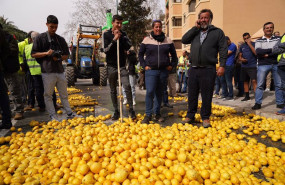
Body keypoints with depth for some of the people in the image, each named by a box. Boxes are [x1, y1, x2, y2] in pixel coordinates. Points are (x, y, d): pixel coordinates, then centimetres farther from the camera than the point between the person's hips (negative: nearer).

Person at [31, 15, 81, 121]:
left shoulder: (61, 39, 14)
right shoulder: (40, 38, 3)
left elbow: (66, 55, 15)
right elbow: (33, 54, 1)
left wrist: (59, 58, -5)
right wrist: (46, 53, -14)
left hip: (59, 70, 3)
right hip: (47, 71, -3)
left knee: (64, 94, 9)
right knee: (48, 94, 2)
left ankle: (70, 113, 16)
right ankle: (52, 116, 12)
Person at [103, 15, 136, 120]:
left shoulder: (123, 34, 8)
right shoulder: (107, 34, 2)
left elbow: (128, 46, -4)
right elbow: (105, 50, -8)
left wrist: (120, 37, -12)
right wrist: (114, 39, -17)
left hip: (122, 66, 0)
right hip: (111, 66, 0)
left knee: (127, 87, -13)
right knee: (113, 90, 6)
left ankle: (131, 109, 0)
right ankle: (116, 111, 18)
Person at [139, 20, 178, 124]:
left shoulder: (168, 40, 9)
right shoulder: (147, 40, 3)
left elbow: (174, 54, 18)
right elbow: (140, 54, 11)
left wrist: (172, 65, 8)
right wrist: (144, 65, 2)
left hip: (163, 71, 3)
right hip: (151, 71, -2)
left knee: (159, 93, 9)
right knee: (150, 92, -13)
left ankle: (157, 114, 20)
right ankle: (148, 115, -2)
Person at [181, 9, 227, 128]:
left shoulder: (218, 32, 7)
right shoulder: (195, 32, 17)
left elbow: (223, 50, 1)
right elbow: (184, 40, 2)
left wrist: (222, 65, -9)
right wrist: (195, 28, 1)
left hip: (208, 70, -3)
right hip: (193, 69, 3)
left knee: (206, 96, 3)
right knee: (192, 94, 9)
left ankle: (205, 118, 17)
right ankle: (190, 116, 22)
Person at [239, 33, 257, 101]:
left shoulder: (254, 44, -1)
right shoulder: (242, 46, 14)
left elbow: (256, 53, -17)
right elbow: (239, 56, 20)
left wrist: (249, 44, -15)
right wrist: (241, 59, -4)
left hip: (252, 66, -5)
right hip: (244, 66, 5)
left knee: (254, 81, -14)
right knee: (245, 81, 9)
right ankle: (247, 96, 19)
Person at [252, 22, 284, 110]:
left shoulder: (278, 39, 11)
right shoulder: (259, 41, 9)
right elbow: (258, 51, -10)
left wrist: (267, 54, -14)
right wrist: (272, 50, -10)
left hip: (276, 64, 2)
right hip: (263, 65, -1)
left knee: (279, 85, 5)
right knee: (260, 85, -4)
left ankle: (280, 103, 16)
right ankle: (258, 103, 2)